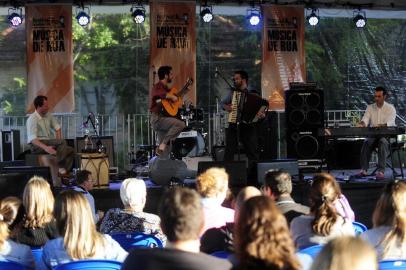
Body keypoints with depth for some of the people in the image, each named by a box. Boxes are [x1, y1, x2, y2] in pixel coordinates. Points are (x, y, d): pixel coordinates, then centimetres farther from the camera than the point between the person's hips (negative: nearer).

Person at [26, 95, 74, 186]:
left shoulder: (48, 115, 7)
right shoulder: (32, 119, -15)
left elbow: (57, 127, 20)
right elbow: (32, 139, -23)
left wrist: (59, 140, 2)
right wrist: (45, 147, -36)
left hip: (49, 143, 8)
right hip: (37, 145, -8)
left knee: (70, 150, -9)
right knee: (63, 142, -28)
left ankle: (64, 172, -18)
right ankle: (61, 167, -18)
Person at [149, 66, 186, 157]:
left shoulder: (166, 87, 20)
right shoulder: (158, 86, -9)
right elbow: (156, 94, -32)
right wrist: (171, 97, -25)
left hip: (163, 119, 10)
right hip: (157, 118, -10)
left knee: (166, 150, 6)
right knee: (181, 124, -27)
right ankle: (163, 144, -23)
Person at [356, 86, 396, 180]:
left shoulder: (390, 108, -1)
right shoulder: (370, 107, 11)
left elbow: (390, 123, -19)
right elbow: (365, 119, -2)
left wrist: (382, 125, -41)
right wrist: (362, 123, -28)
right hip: (373, 135, 3)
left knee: (383, 142, -37)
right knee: (366, 142, -30)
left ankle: (381, 171, -43)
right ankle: (363, 170, -31)